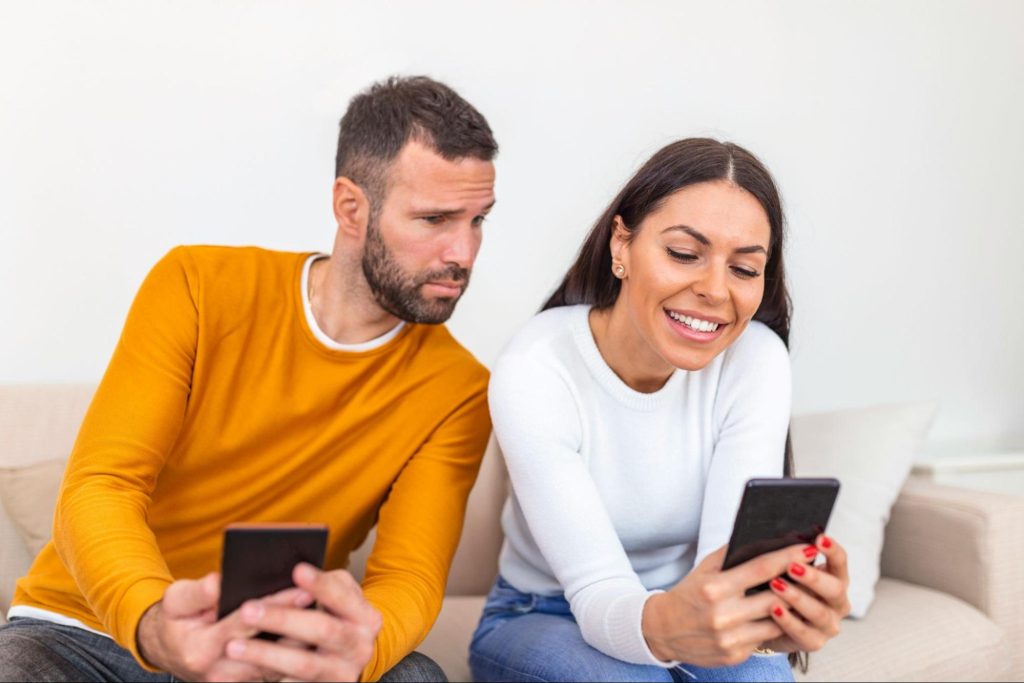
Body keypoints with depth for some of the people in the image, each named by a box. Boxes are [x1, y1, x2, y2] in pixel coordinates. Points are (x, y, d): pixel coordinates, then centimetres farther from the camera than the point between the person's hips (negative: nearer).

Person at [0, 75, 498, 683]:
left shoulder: (456, 392, -7)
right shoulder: (199, 290, -8)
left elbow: (409, 581, -15)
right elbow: (97, 491, -15)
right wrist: (153, 623, -39)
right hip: (82, 629, 2)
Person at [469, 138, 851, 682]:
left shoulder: (756, 361, -18)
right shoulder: (534, 372, -25)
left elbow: (730, 567, -26)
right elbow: (600, 596, -29)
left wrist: (776, 612, -51)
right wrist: (663, 626, -53)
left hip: (680, 604, 2)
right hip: (541, 618, -1)